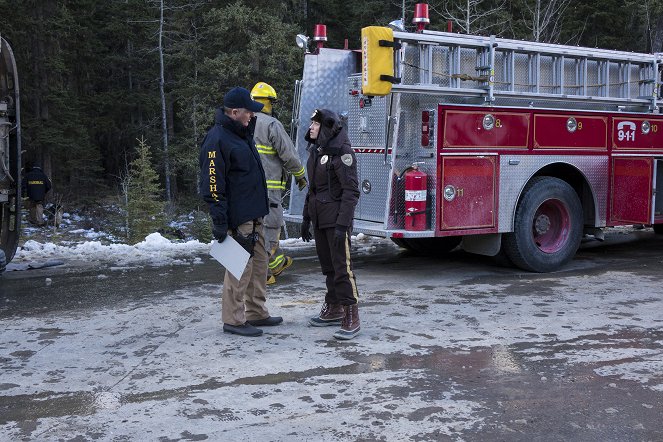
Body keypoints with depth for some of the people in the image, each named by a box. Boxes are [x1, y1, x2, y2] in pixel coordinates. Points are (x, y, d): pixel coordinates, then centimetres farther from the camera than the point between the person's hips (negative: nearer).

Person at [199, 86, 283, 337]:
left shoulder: (242, 133, 15)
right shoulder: (217, 140, -17)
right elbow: (212, 185, -20)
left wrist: (261, 208, 23)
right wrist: (219, 222, -21)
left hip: (254, 216, 10)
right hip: (237, 219, -10)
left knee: (260, 264, 15)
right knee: (240, 269, -4)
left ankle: (256, 313, 27)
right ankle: (233, 320, 8)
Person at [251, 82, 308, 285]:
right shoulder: (271, 124, -11)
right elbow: (288, 154, -8)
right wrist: (300, 175, 6)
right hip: (268, 184, -7)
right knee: (269, 224, -1)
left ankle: (278, 262, 25)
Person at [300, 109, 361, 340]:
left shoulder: (342, 152, -13)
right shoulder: (316, 151, 14)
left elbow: (351, 191, -18)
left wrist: (342, 224, -23)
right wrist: (306, 218, 18)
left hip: (336, 217, -8)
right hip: (319, 218, 8)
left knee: (342, 266, -10)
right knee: (328, 266, 14)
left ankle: (351, 317, -7)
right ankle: (334, 309, 24)